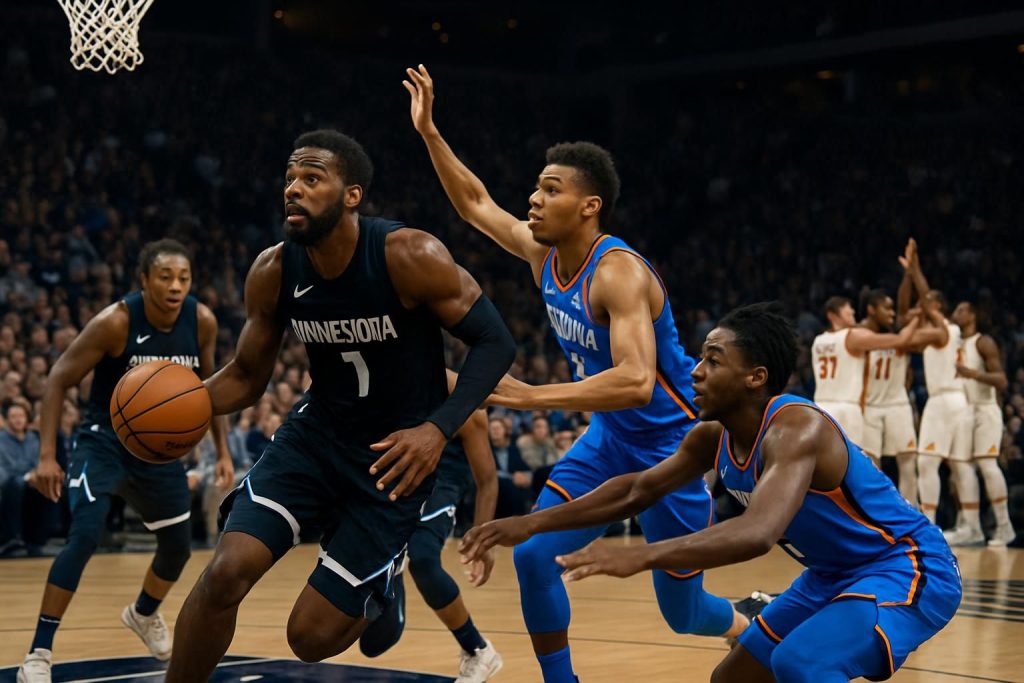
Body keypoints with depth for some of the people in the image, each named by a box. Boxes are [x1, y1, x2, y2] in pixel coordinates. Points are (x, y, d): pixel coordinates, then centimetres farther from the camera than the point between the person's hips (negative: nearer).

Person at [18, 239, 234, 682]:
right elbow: (59, 380, -19)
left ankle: (144, 614, 47)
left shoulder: (202, 322, -11)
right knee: (85, 535, -25)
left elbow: (207, 384, 6)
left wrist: (222, 451, 2)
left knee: (178, 546, 14)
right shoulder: (116, 322, -24)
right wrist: (47, 456, -26)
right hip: (104, 439, -5)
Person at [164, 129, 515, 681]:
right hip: (316, 433, 4)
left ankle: (377, 591, 34)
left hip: (394, 454, -3)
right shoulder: (272, 272, -9)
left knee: (312, 636, -2)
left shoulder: (409, 257, -22)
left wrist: (438, 428, -31)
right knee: (225, 573, -17)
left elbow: (494, 341, -17)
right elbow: (245, 377, 4)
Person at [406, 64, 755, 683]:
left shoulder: (619, 273, -28)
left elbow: (636, 382, -40)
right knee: (533, 554, -9)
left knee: (683, 613, 4)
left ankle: (762, 628, 36)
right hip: (609, 438, 7)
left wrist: (529, 396, -43)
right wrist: (429, 133, 5)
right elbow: (476, 204, 13)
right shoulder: (544, 253, -3)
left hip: (671, 445, -7)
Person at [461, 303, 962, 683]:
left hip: (908, 569, -9)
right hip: (834, 573, 9)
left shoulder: (798, 429, -31)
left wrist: (641, 557, -55)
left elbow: (758, 533, -47)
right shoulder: (713, 437, -4)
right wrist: (534, 523, -2)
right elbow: (638, 490, 8)